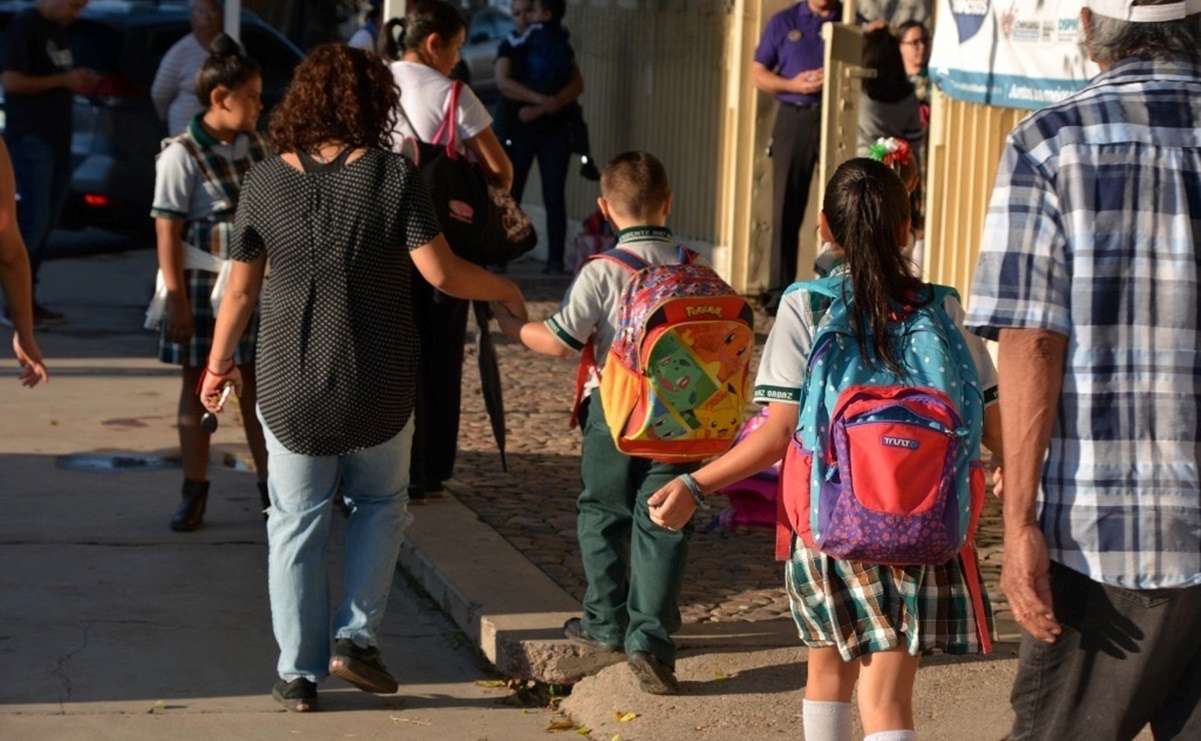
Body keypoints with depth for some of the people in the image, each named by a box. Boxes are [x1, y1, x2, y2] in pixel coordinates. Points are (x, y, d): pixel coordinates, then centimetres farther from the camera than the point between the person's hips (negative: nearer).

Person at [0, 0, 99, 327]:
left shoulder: (60, 29, 16)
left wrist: (79, 81, 5)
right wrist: (64, 80, -15)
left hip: (57, 138, 9)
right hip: (31, 138, -9)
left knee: (46, 222, 8)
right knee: (34, 220, -11)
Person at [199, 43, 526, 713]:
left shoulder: (266, 182, -5)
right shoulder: (395, 176, -10)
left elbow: (241, 288, 0)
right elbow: (442, 273, -13)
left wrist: (220, 365, 14)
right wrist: (504, 290, 6)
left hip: (291, 390, 1)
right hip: (379, 389, -1)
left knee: (297, 527, 12)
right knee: (381, 507, 22)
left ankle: (300, 673, 15)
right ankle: (356, 636, 12)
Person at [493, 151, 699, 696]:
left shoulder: (602, 272, -12)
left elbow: (559, 341, -14)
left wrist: (510, 324, 2)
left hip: (612, 409, -2)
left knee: (603, 513, 15)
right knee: (661, 524, 3)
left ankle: (607, 622, 26)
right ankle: (650, 636, -5)